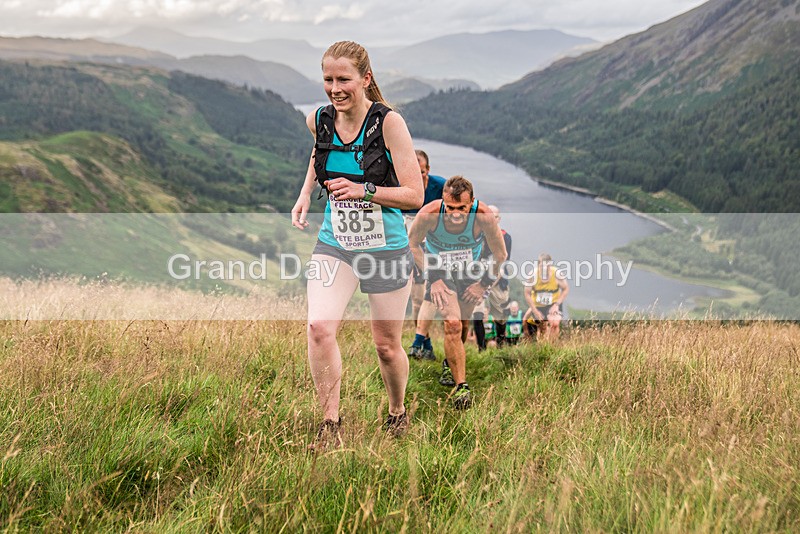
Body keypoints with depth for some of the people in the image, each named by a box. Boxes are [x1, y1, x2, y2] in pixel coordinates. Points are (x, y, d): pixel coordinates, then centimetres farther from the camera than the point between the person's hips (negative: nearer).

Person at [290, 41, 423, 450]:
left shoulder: (388, 123, -16)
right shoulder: (319, 121, -2)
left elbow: (414, 195, -16)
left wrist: (364, 191, -29)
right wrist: (305, 192, 10)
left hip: (386, 248, -3)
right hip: (334, 244, 3)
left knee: (386, 346, 9)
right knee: (319, 327, -20)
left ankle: (397, 414, 38)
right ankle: (331, 426, -6)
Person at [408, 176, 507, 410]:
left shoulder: (484, 217, -30)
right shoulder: (429, 214, -31)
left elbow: (501, 256, -12)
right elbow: (412, 244, -9)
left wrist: (484, 284, -8)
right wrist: (432, 278, -13)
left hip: (470, 272, 2)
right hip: (439, 272, -2)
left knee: (463, 323, 12)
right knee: (452, 324, -18)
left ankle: (450, 363, 42)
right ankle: (461, 386, -12)